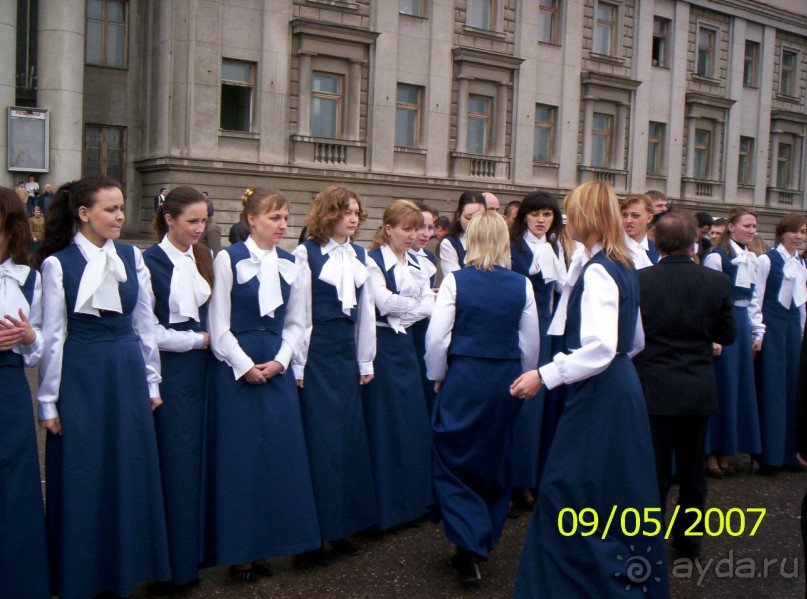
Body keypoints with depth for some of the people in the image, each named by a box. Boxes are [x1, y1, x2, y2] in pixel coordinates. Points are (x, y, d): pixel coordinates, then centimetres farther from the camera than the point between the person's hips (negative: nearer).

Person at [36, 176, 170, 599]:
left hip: (128, 374, 4)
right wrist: (48, 402, -4)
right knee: (82, 477, 6)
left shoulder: (132, 258, 4)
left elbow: (145, 324, 8)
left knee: (130, 473, 11)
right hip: (80, 377, -4)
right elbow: (52, 336, -6)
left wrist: (152, 382, 8)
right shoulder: (58, 264, -6)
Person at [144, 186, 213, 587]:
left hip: (201, 367, 6)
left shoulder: (203, 257, 10)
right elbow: (144, 328, -13)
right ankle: (176, 559, 11)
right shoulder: (150, 261, -9)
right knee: (175, 460, -1)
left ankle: (200, 546, 23)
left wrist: (209, 337, 0)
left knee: (200, 454, 10)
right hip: (169, 370, -6)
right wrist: (197, 340, -9)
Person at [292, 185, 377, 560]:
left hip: (347, 352, 6)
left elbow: (366, 310, 13)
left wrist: (366, 361, 12)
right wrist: (298, 365, -10)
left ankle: (341, 527, 22)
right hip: (317, 352, -6)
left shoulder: (359, 256, 11)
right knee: (319, 439, -2)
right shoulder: (306, 253, -7)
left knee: (350, 437, 9)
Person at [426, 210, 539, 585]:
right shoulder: (522, 286, -3)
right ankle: (483, 544, 30)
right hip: (506, 381, 3)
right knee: (496, 462, 18)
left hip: (463, 378, -2)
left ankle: (469, 547, -1)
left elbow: (437, 337, -10)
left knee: (455, 461, 10)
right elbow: (531, 343, 2)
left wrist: (437, 377, 6)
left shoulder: (455, 281, -9)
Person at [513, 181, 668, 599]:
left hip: (598, 394, -10)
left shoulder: (597, 270, -17)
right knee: (620, 489, 19)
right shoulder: (623, 266, 11)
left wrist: (545, 376, -23)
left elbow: (600, 347, -27)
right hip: (623, 387, 10)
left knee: (566, 494, -2)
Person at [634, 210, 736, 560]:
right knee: (692, 471, 17)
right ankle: (690, 543, 30)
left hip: (653, 389, -2)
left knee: (655, 472, 7)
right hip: (699, 390, 2)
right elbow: (728, 335, 3)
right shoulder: (717, 282, -7)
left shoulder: (638, 281, -13)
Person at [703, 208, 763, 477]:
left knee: (740, 388, 9)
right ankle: (711, 455, 7)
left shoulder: (751, 259, 14)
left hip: (742, 325, 8)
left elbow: (752, 298, 18)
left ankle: (725, 454, 19)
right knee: (720, 388, -3)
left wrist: (758, 331, 13)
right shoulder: (716, 257, -10)